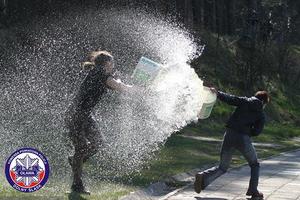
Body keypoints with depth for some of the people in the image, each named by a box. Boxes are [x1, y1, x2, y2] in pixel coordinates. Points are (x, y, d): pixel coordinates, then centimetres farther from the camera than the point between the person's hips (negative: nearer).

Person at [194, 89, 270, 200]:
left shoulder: (245, 102, 11)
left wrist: (217, 93, 0)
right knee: (254, 165, 21)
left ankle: (204, 177, -12)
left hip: (229, 135, 3)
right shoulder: (261, 115, 8)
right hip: (244, 139, -3)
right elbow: (256, 131, 0)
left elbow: (229, 99, -2)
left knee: (222, 167, 12)